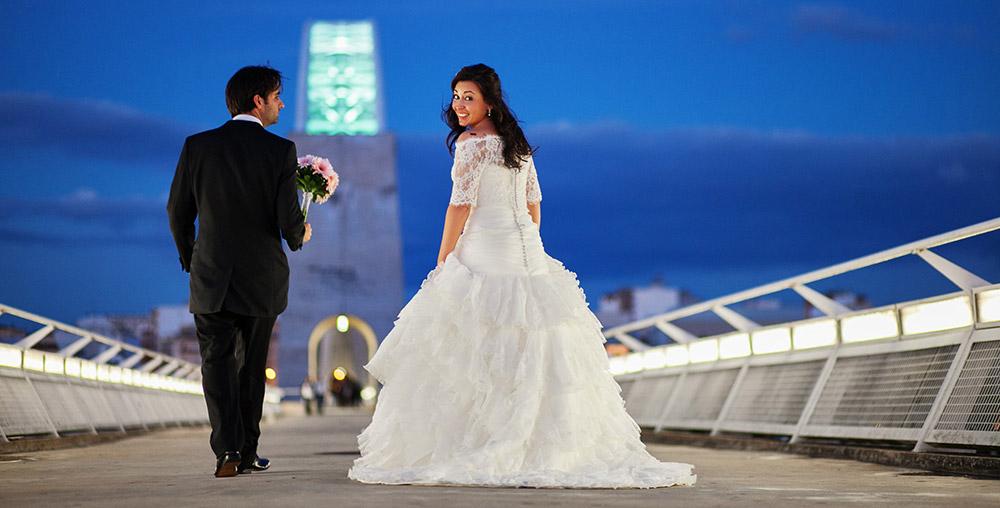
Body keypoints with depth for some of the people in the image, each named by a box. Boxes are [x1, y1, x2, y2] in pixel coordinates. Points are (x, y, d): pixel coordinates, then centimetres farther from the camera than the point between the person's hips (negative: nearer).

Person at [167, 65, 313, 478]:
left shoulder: (197, 146, -1)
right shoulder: (280, 150, -9)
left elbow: (177, 211, 3)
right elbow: (288, 220, -12)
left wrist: (190, 259, 20)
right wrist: (299, 237, 12)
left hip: (211, 277, 1)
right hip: (262, 280, -1)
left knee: (218, 363, 4)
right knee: (252, 366, 14)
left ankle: (227, 449, -11)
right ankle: (246, 451, 20)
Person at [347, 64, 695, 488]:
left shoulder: (470, 141, -9)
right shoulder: (518, 144, 14)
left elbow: (461, 205, -12)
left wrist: (442, 264, -6)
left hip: (485, 251, -8)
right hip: (529, 251, 8)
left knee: (478, 354, -5)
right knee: (534, 352, 7)